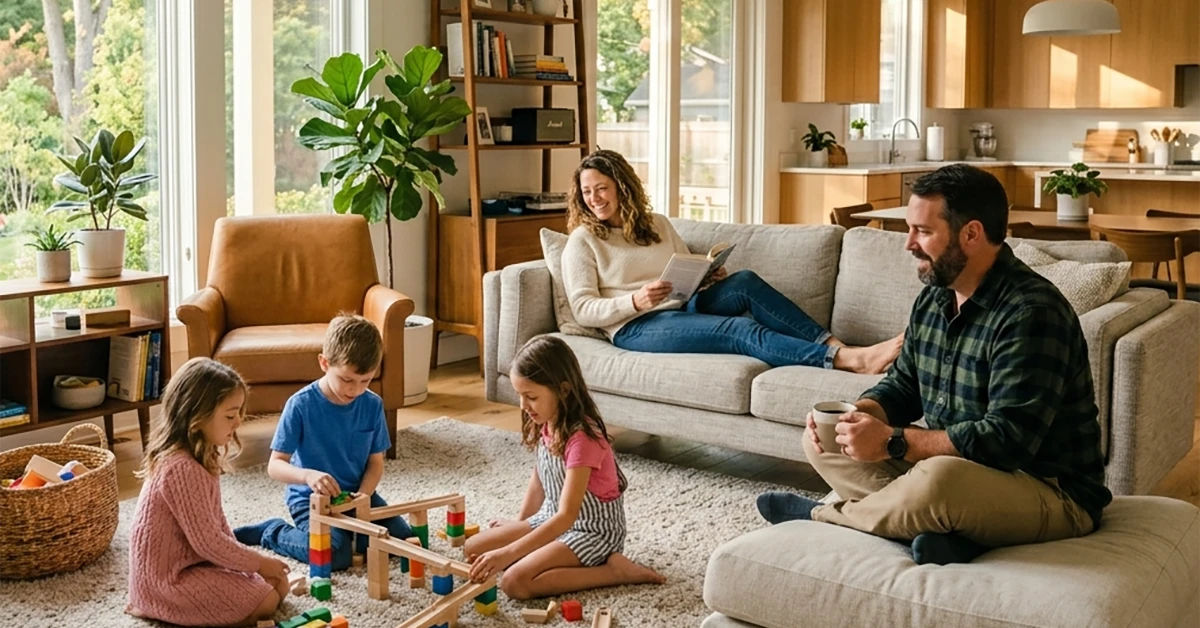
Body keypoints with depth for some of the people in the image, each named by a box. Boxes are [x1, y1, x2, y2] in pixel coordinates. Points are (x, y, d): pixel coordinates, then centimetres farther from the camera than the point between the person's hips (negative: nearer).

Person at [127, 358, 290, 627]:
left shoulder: (199, 456, 5)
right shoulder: (182, 469, -27)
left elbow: (215, 520, 12)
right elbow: (208, 542, -25)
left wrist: (247, 563, 3)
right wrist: (258, 564, -13)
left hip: (194, 561, 10)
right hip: (169, 577, -10)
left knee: (278, 584, 7)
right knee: (266, 602, -11)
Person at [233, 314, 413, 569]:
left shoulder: (372, 405, -4)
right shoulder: (301, 405, -17)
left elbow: (375, 462, 3)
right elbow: (275, 465, -17)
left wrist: (363, 494, -16)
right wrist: (307, 475, -38)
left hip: (355, 493, 4)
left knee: (403, 539, -13)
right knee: (335, 556, -28)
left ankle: (347, 530, 12)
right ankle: (273, 532, 1)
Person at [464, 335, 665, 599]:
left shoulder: (581, 438, -28)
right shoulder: (545, 424, -3)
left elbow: (567, 515, -34)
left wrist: (508, 553, -39)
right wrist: (519, 524, 16)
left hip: (593, 530, -9)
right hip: (553, 518, 9)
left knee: (515, 582, -27)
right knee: (473, 549, 2)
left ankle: (613, 569, -13)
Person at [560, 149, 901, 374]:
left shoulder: (657, 224, 20)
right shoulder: (582, 241, 4)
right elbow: (583, 310, -4)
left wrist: (710, 277, -2)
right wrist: (635, 301, -20)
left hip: (681, 309, 6)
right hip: (636, 327, -6)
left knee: (743, 282, -25)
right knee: (739, 329, -29)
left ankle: (835, 346, -33)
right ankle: (851, 360, -42)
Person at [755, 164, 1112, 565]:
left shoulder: (1031, 311, -23)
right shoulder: (934, 298, 6)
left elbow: (1008, 440, -29)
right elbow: (902, 386, 15)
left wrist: (893, 442, -27)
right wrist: (857, 415, -8)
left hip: (1051, 493, -9)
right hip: (954, 468, 9)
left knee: (940, 480, -40)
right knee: (823, 440, 3)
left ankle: (822, 516, -9)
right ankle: (947, 529, -17)